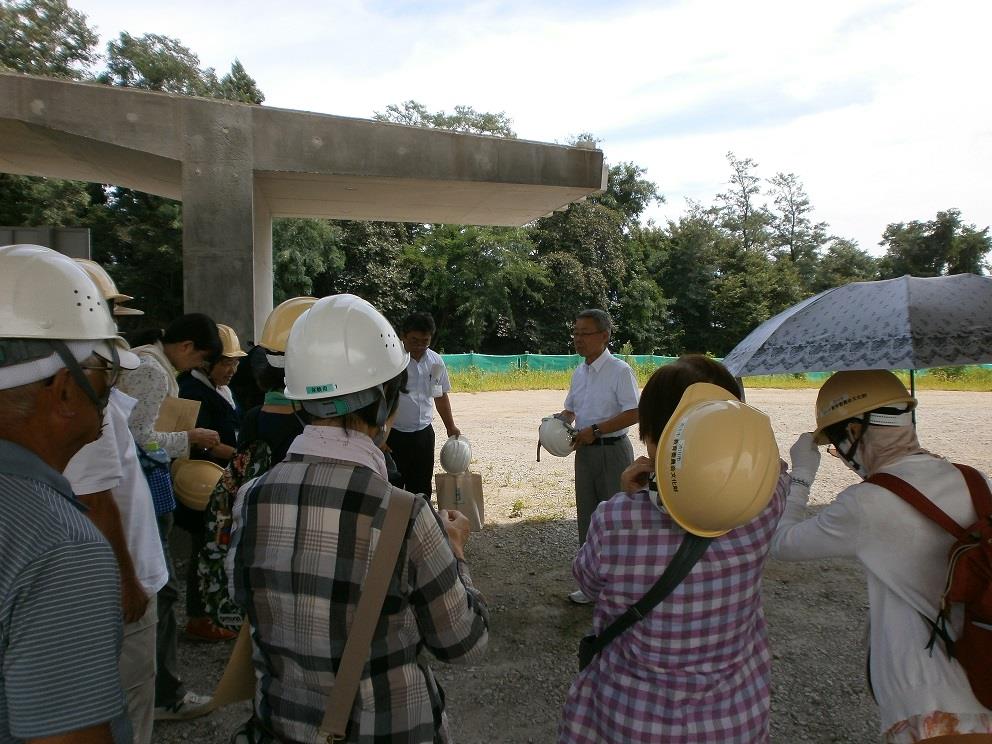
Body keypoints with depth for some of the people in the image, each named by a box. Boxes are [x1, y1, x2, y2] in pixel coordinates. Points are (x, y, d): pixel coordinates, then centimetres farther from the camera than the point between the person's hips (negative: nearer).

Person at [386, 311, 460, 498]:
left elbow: (441, 396, 17)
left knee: (422, 490, 14)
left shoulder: (436, 361, 4)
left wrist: (451, 427, 16)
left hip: (424, 434, 5)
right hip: (393, 435, -5)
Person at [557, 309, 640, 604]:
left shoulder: (619, 370, -13)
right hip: (585, 450, 7)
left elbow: (634, 413, -19)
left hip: (612, 450, -7)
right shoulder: (579, 373, 9)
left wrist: (595, 430, -21)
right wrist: (560, 420, -3)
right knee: (587, 517, 14)